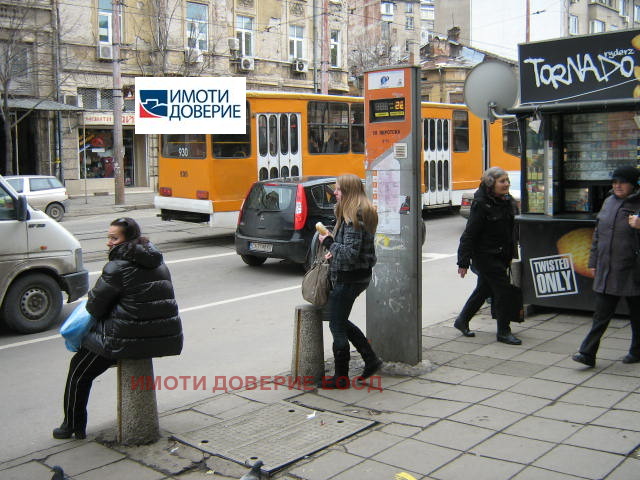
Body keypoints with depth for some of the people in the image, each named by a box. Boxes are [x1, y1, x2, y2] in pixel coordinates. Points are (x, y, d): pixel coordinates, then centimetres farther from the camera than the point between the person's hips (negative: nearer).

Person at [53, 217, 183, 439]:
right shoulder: (157, 262, 11)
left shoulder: (117, 267, -13)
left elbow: (95, 306, -8)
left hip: (129, 339, -8)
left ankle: (73, 425, 25)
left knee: (79, 371, 14)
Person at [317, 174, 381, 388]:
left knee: (337, 325, 2)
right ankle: (371, 360, 25)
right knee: (341, 321, 21)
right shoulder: (363, 213, 11)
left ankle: (341, 377, 13)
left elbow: (351, 253, -25)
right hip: (360, 275, 10)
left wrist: (329, 243, -12)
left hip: (348, 278, -10)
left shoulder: (353, 217, -21)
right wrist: (335, 251, 5)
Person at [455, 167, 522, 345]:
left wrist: (513, 255, 16)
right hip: (485, 255, -8)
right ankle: (503, 331, 3)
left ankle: (462, 320, 33)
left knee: (484, 289, 16)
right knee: (503, 288, -9)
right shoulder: (481, 204, -16)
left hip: (501, 256, 8)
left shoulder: (509, 202, 7)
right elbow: (469, 234, -17)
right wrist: (463, 262, -18)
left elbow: (513, 231, 18)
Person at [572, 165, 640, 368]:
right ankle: (588, 353, 2)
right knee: (601, 315, 3)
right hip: (606, 271, 4)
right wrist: (593, 262, 15)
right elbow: (597, 234, 16)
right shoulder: (609, 202, 10)